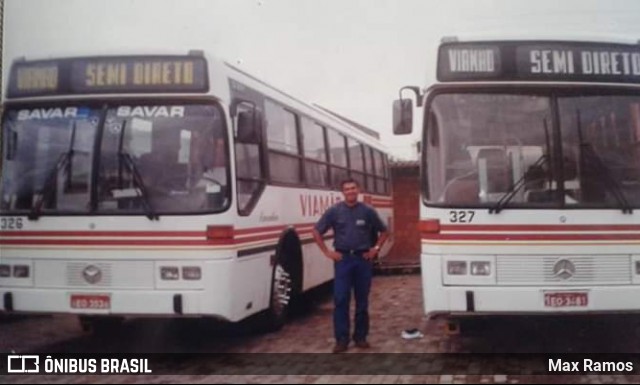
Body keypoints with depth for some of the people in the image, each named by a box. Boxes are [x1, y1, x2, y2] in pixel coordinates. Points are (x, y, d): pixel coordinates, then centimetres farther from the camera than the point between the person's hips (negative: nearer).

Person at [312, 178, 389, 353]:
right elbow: (316, 232, 5)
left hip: (363, 258, 1)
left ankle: (360, 336, 17)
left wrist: (376, 249, 4)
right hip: (342, 259, -1)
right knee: (341, 300, -4)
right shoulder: (334, 211, 0)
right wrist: (327, 252, 0)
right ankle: (341, 339, 2)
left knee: (362, 300, 7)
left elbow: (384, 231, 15)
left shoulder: (368, 211, 3)